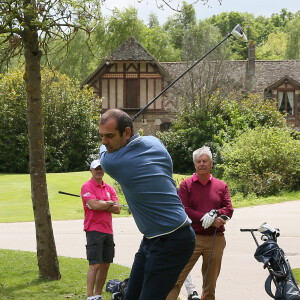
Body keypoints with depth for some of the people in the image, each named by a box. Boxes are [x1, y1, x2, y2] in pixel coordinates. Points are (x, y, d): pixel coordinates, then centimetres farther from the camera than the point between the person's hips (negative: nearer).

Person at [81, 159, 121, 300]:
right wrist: (110, 204, -2)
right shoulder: (87, 187, -4)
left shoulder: (109, 188, 15)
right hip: (94, 229, -7)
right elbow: (94, 205, -18)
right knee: (95, 265, -11)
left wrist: (102, 204, -8)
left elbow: (117, 209, 5)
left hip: (108, 230, 7)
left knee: (105, 265, 8)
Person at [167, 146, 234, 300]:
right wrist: (208, 220, -13)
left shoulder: (221, 186, 12)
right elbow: (183, 210, -6)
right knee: (176, 279, -9)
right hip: (192, 238, -3)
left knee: (210, 283, 8)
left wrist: (215, 214, -16)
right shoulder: (186, 185, 4)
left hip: (215, 240, 3)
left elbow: (228, 210, 5)